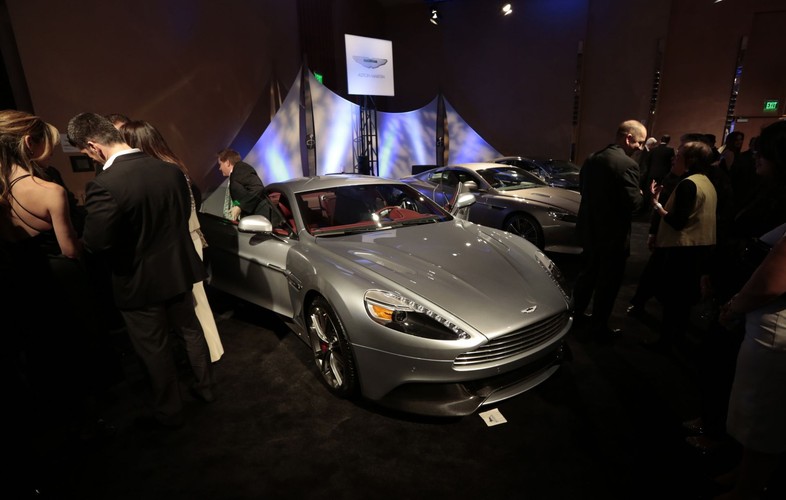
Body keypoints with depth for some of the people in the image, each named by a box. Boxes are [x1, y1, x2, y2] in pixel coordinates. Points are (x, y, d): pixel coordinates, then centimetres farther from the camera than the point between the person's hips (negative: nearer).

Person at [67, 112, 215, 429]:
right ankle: (204, 386, 41)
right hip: (179, 269, 6)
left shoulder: (103, 186, -25)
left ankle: (169, 413, 31)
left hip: (141, 281, -6)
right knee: (190, 330, 23)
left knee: (155, 350, 12)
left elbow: (97, 243, -22)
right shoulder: (171, 170, -6)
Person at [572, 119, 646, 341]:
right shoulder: (627, 164, -21)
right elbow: (633, 203, -21)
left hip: (589, 228, 8)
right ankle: (599, 328, 19)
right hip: (613, 234, -8)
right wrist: (644, 194, -1)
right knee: (608, 282, 6)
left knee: (587, 273, 22)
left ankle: (576, 313, 35)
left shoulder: (592, 158, 4)